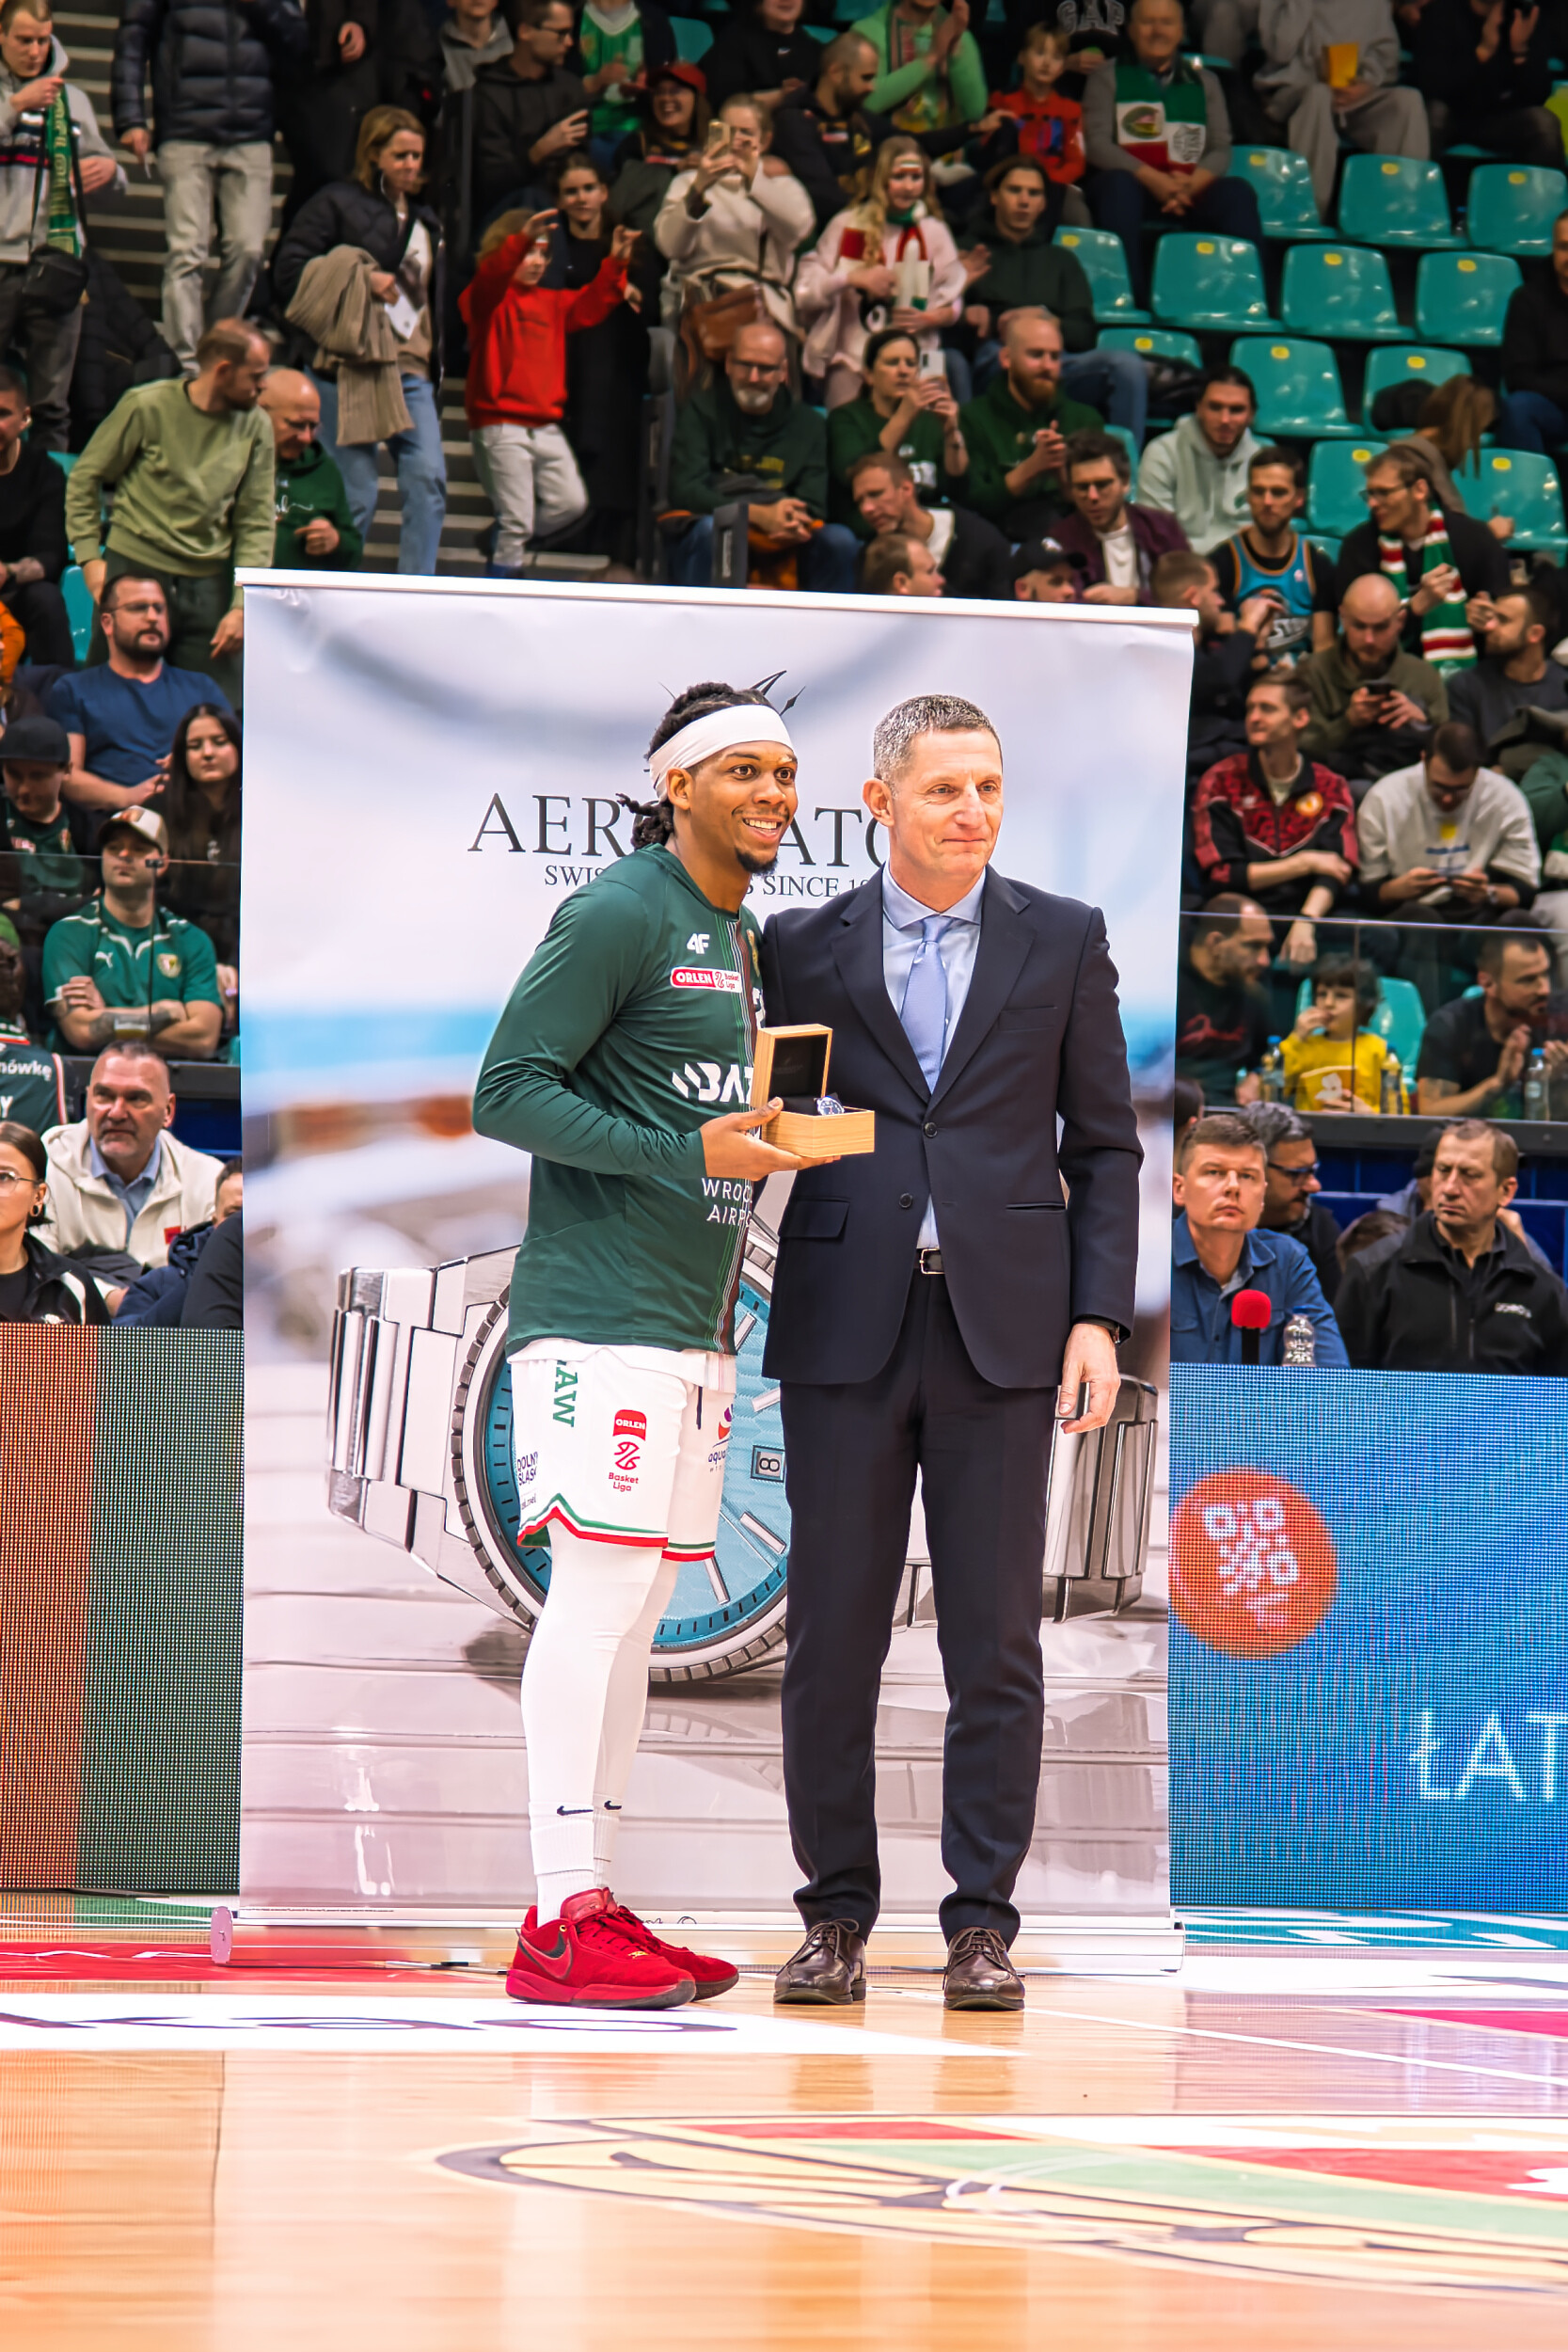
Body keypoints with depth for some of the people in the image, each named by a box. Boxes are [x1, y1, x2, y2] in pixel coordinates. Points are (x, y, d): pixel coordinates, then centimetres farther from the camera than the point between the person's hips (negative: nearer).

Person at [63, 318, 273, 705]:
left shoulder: (255, 427, 4)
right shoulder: (148, 407, -6)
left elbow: (255, 522, 4)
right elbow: (84, 478, 2)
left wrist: (242, 605, -4)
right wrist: (90, 557, -5)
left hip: (209, 582, 3)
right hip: (135, 571, -3)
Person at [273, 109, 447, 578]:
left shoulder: (425, 221, 21)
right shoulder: (336, 204, 0)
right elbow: (289, 274, -10)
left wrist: (434, 368, 20)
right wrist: (361, 280, -18)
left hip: (411, 372, 5)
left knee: (428, 477, -13)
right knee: (355, 492, -5)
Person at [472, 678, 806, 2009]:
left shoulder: (742, 938, 19)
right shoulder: (619, 915, -8)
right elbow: (508, 1092, -14)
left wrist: (778, 1138, 9)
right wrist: (690, 1155, -19)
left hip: (692, 1323, 9)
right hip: (603, 1313, -9)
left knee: (638, 1605, 9)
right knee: (598, 1593, -11)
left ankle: (597, 1900, 13)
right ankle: (562, 1920, -11)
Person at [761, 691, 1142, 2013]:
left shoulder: (1062, 943, 8)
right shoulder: (805, 948, 8)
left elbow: (1104, 1145, 8)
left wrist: (1099, 1317, -1)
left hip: (1004, 1328, 0)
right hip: (846, 1322, 0)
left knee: (996, 1641, -1)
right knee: (832, 1633, 1)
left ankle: (982, 1925, 3)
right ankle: (836, 1916, 9)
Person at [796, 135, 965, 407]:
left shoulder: (934, 232, 8)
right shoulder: (847, 226, 4)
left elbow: (953, 307, 10)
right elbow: (805, 290, 0)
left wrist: (928, 319, -11)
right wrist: (852, 278, -13)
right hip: (852, 362, -1)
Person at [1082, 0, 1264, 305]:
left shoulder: (1204, 82, 19)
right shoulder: (1107, 77, 11)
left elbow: (1220, 149, 7)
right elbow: (1097, 143, -3)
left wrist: (1191, 185, -16)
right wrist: (1153, 179, -19)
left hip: (1191, 191, 2)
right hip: (1131, 185, -2)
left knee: (1238, 193, -27)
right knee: (1118, 183, -37)